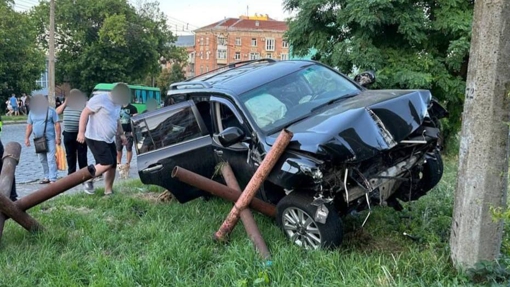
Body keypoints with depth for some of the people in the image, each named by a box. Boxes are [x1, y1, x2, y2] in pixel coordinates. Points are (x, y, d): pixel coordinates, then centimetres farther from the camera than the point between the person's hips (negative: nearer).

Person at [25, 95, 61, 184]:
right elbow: (29, 126, 14)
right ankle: (47, 177, 22)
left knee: (51, 159, -9)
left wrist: (58, 137, -11)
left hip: (50, 139, -6)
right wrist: (27, 138, 9)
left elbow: (57, 124, -5)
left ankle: (53, 179, -9)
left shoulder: (51, 111, -4)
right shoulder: (32, 111, 10)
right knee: (42, 160, 12)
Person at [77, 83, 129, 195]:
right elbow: (85, 113, -16)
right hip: (96, 139, -9)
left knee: (113, 165, 7)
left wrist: (121, 134, 16)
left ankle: (108, 191, 18)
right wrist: (81, 132, -21)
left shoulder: (117, 104, 12)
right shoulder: (100, 99, -15)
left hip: (109, 140, 9)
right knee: (107, 163, -15)